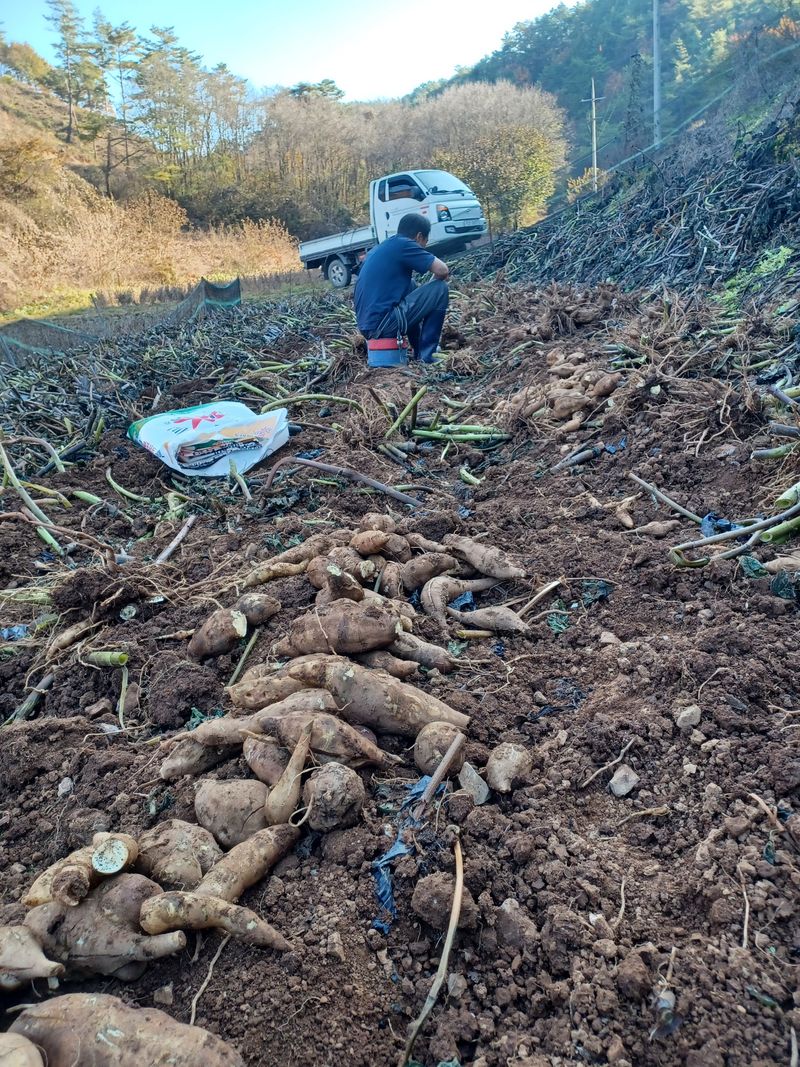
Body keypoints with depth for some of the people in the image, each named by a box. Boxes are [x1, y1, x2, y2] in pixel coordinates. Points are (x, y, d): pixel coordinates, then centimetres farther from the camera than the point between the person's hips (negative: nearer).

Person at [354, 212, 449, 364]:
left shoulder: (380, 247, 20)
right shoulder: (403, 244, -6)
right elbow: (442, 271, -10)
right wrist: (437, 278, 13)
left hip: (367, 325, 9)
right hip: (383, 325, -9)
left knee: (410, 286, 29)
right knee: (440, 289, -2)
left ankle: (418, 350, 25)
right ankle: (426, 355, -1)